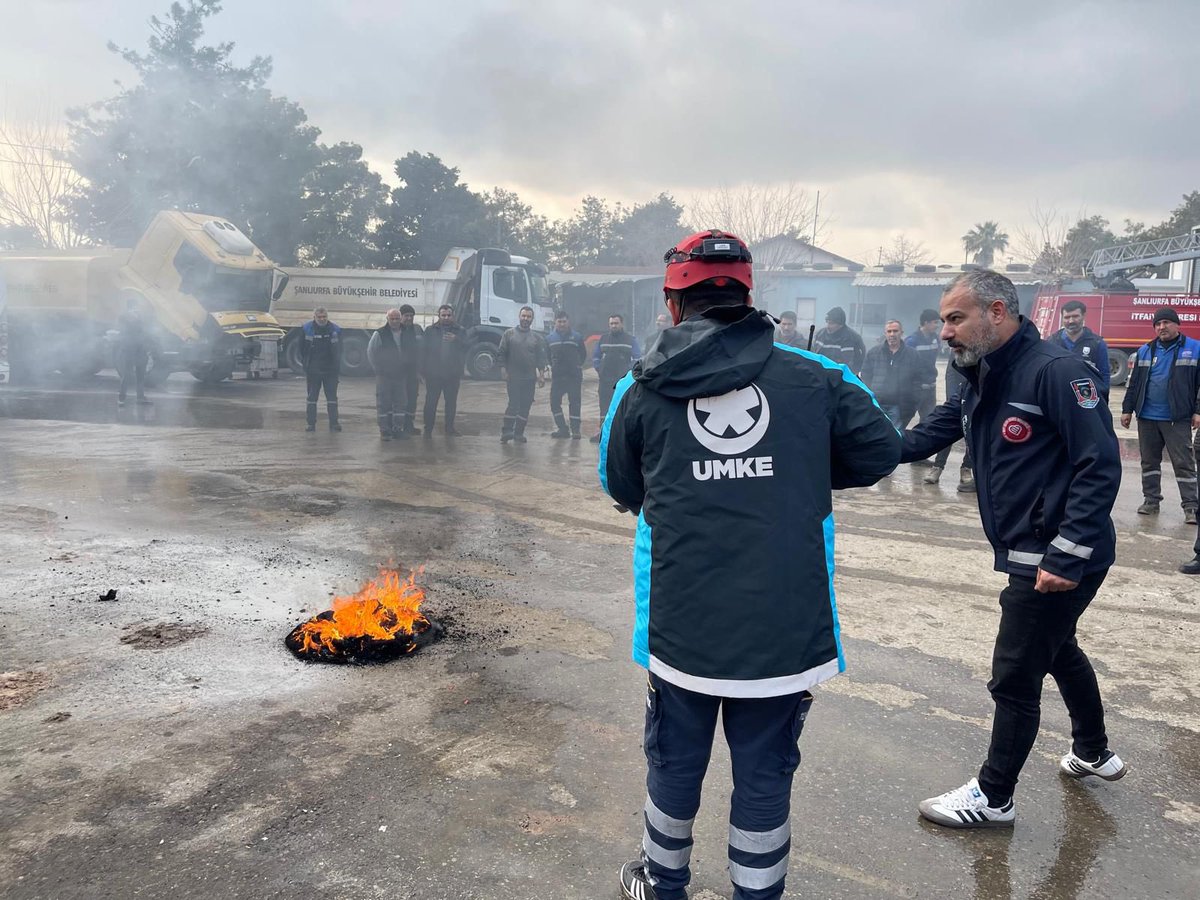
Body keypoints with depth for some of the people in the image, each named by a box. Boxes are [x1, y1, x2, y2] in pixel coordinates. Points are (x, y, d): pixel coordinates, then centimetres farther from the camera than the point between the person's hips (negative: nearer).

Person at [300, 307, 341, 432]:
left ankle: (334, 423, 9)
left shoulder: (335, 330, 0)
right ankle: (311, 423, 12)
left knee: (332, 397, 4)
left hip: (330, 370, 0)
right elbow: (302, 350, 4)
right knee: (312, 398, 6)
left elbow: (338, 351, 7)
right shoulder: (306, 329, -1)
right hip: (313, 370, 0)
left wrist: (337, 368, 2)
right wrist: (305, 366, 1)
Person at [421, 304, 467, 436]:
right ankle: (428, 428, 9)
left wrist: (456, 340, -25)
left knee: (451, 402, 9)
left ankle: (449, 428, 20)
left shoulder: (460, 331, 5)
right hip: (433, 373, -1)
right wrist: (424, 370, -7)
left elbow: (465, 349, -7)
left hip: (452, 374, 1)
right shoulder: (430, 330, 4)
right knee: (431, 401, 1)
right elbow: (423, 350, 0)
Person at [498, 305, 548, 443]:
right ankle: (506, 431, -3)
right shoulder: (509, 334, 4)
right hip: (513, 377, -3)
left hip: (530, 378, 3)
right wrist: (503, 369, -8)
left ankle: (519, 433, 12)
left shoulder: (537, 337, 10)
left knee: (525, 406, 4)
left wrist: (542, 373, -1)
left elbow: (541, 357, 8)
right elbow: (502, 353, 2)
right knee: (513, 404, -10)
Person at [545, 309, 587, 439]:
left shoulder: (577, 337, 1)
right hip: (557, 376, 3)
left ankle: (575, 430, 4)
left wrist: (576, 366, 9)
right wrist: (554, 366, 13)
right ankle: (562, 428, 11)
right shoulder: (550, 338, 7)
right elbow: (547, 355, 19)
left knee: (575, 403, -1)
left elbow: (583, 354, 11)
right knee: (554, 402, 0)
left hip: (574, 376, -2)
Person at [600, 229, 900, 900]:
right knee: (766, 775, 15)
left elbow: (621, 488, 10)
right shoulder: (815, 377, -2)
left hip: (683, 624, 1)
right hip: (786, 625, 0)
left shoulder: (641, 389, -1)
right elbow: (882, 450, 5)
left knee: (676, 764, 21)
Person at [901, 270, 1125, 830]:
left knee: (1014, 677, 1)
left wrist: (1066, 556, -26)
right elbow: (921, 439, 3)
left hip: (1061, 560, -10)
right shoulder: (979, 385, 8)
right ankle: (1094, 753, 51)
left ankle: (993, 797, 20)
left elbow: (1100, 465, -23)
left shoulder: (1055, 371, -19)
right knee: (1057, 649, 27)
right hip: (1027, 554, 10)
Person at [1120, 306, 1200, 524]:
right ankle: (1151, 500, 20)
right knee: (1149, 461, 11)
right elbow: (1134, 383, 11)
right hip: (1147, 417, 4)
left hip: (1177, 419, -4)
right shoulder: (1145, 350, 9)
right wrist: (1127, 409, 8)